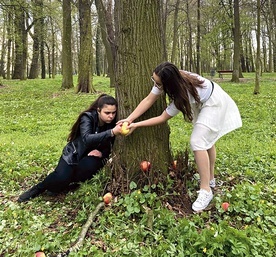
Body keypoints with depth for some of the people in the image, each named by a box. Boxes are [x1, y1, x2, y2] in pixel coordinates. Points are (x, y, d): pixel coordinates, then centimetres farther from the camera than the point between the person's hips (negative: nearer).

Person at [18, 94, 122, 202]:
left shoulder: (113, 123, -11)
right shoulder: (88, 117, -20)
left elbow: (111, 147, -2)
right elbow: (87, 139, -38)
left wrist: (102, 153, -24)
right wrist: (111, 132, -51)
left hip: (91, 157, 3)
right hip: (73, 154, -2)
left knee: (88, 166, -34)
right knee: (60, 179, -26)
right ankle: (39, 188, 6)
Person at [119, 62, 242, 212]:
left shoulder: (183, 95, -40)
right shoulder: (166, 80, -21)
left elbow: (162, 118, -31)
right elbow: (148, 100, -17)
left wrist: (136, 125, -27)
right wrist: (130, 119, -24)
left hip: (213, 103, -9)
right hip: (202, 100, 9)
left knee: (198, 142, -20)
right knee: (207, 139, 18)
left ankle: (206, 191, -12)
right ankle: (210, 178, 35)